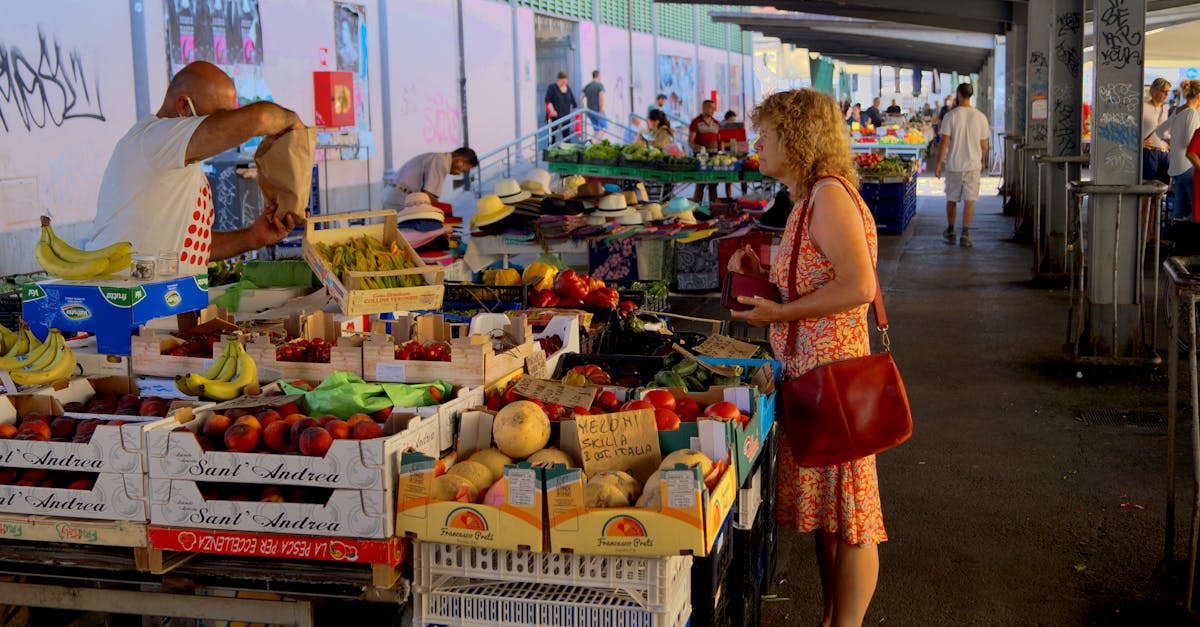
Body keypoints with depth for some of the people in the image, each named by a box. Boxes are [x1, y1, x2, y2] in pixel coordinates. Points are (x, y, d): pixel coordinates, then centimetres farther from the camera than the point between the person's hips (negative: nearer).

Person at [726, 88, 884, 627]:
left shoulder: (830, 195, -15)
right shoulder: (809, 199, 15)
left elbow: (858, 286, -25)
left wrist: (779, 312, -18)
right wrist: (762, 275, 7)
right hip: (808, 371, 10)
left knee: (847, 511, 1)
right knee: (822, 508, 18)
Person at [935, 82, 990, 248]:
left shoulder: (950, 116, -8)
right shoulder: (980, 117, -1)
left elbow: (944, 142, -11)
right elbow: (984, 144, 5)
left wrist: (939, 163, -4)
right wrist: (983, 162, 20)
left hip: (953, 165, -1)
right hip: (973, 164, 1)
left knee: (951, 200, 13)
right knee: (969, 200, 2)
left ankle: (950, 232, 25)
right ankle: (965, 234, -4)